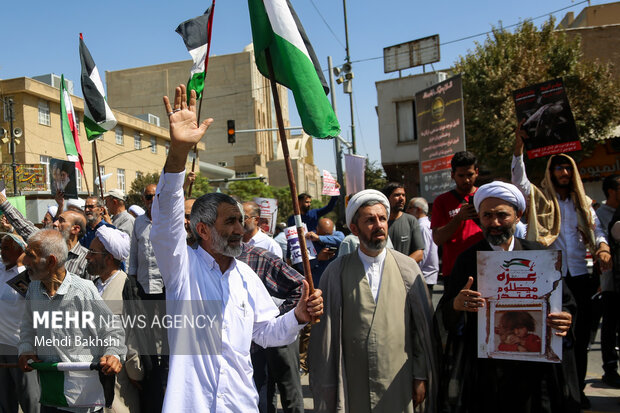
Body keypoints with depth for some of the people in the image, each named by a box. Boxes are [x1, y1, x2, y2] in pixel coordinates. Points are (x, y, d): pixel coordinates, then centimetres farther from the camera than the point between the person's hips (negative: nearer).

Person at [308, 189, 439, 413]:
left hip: (399, 385, 1)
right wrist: (328, 386, -2)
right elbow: (325, 331, -3)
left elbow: (423, 328, 3)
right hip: (352, 387, -1)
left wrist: (421, 377, 3)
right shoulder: (336, 272, -4)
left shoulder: (408, 268, -1)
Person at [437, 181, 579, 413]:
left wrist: (565, 319, -16)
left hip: (535, 373, 1)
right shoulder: (468, 260, 0)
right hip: (485, 374, 0)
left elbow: (566, 304, 6)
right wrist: (456, 305, -25)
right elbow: (444, 318, -3)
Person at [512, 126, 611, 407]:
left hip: (579, 275, 4)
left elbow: (596, 229, 9)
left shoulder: (583, 203, 17)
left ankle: (578, 389, 22)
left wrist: (603, 247, -13)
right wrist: (519, 145, -19)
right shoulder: (540, 198, 4)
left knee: (581, 335, 9)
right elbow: (519, 178, -10)